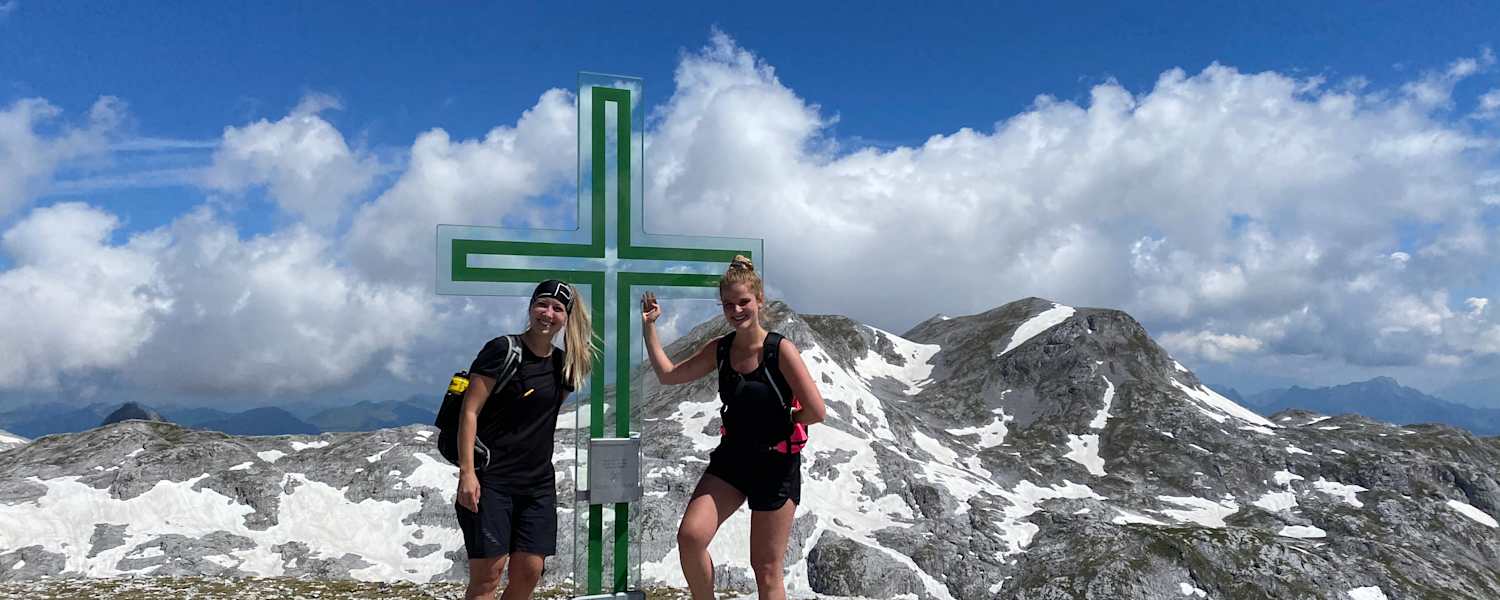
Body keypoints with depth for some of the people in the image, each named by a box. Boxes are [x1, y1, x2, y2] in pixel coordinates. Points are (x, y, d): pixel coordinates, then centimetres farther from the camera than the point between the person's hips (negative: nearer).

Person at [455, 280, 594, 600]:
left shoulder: (562, 363, 10)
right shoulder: (503, 349, -9)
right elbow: (469, 412, -12)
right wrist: (466, 472, -18)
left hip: (538, 483, 6)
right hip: (491, 480, -6)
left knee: (529, 574, 4)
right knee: (487, 574, -7)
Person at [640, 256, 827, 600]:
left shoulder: (781, 350, -15)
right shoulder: (720, 349, 2)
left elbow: (815, 412, -18)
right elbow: (667, 375, 10)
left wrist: (778, 421, -4)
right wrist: (649, 325, 5)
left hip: (776, 464, -5)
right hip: (731, 457, 5)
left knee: (766, 570, 4)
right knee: (690, 536, -15)